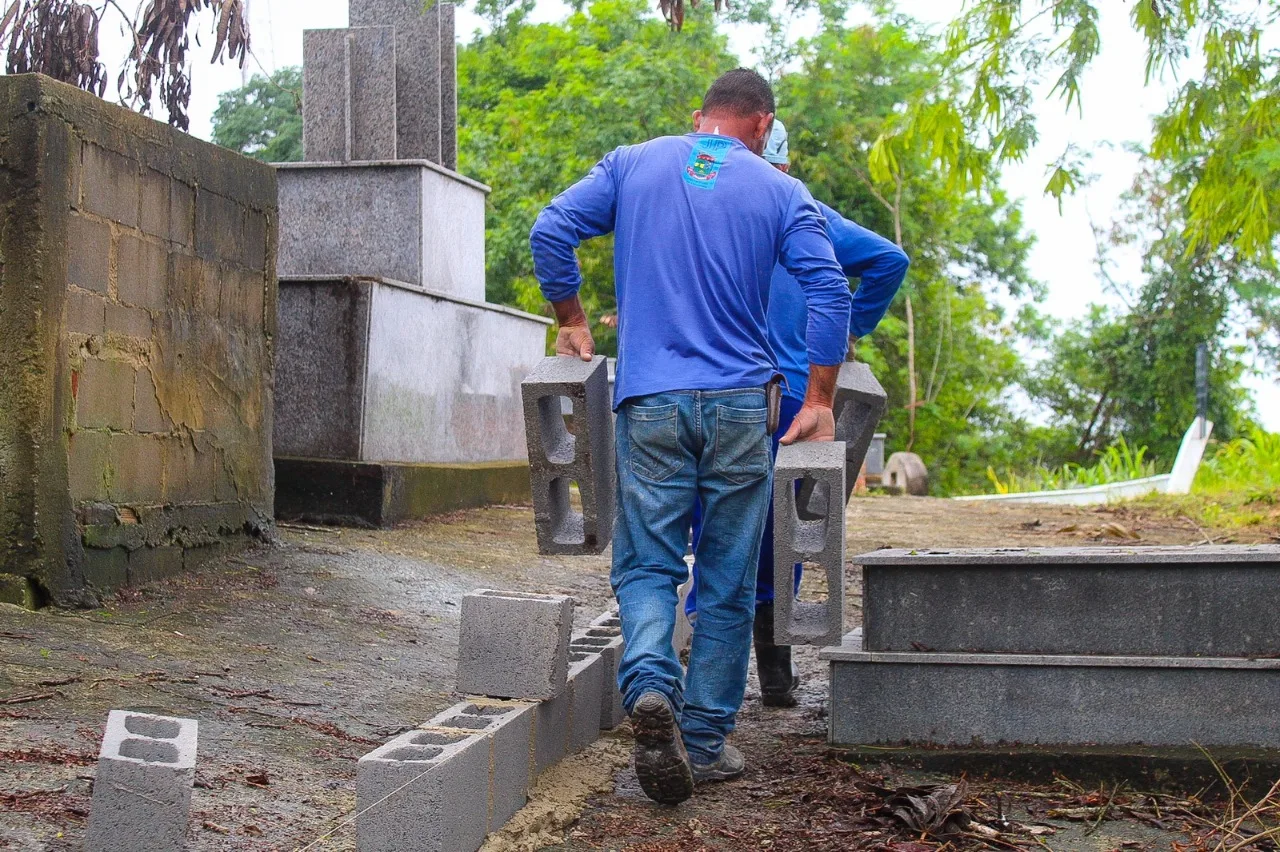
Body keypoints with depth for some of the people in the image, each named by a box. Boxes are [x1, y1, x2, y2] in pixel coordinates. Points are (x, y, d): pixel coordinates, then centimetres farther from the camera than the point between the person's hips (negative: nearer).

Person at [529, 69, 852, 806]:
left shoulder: (632, 165, 9)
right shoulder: (780, 191, 6)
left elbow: (551, 231, 1)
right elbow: (830, 291, -3)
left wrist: (572, 321, 13)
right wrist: (820, 401, 1)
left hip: (650, 401, 0)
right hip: (739, 404, 0)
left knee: (647, 564, 5)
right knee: (728, 582, 8)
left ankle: (651, 686, -23)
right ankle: (705, 741, 11)